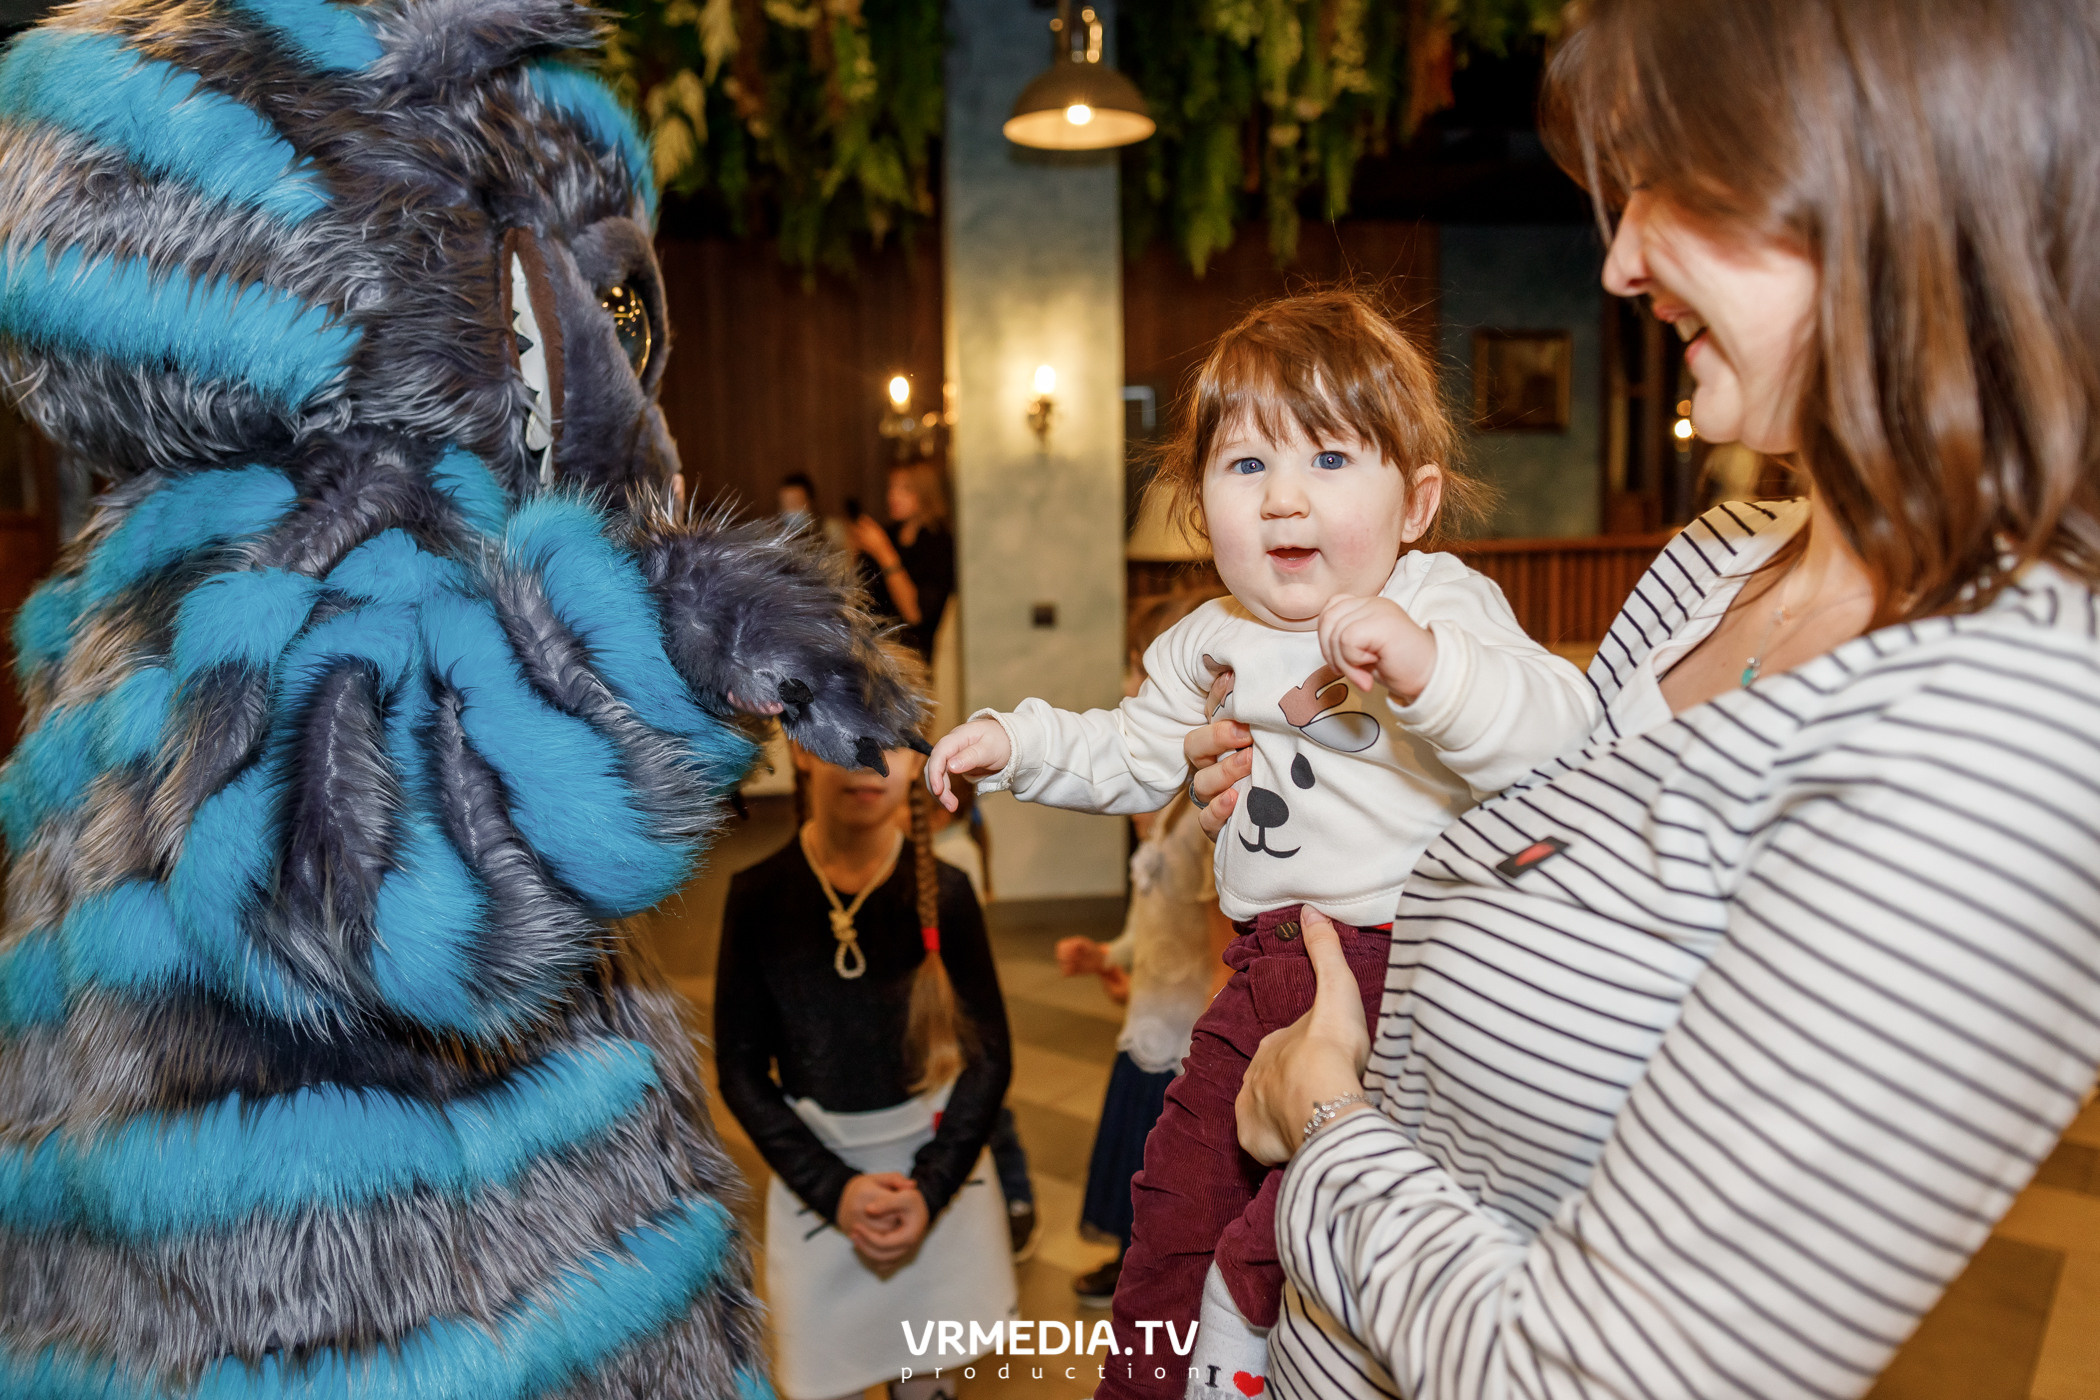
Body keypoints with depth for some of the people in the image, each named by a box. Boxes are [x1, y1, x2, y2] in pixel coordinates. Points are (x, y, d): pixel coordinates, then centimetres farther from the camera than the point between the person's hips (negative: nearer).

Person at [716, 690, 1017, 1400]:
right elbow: (742, 1071, -5)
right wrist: (834, 1188, -14)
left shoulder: (943, 889, -10)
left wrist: (930, 1188, -13)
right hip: (816, 1176, 0)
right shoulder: (758, 896, -10)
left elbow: (990, 1055, -3)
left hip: (940, 1172, 1)